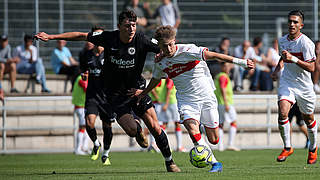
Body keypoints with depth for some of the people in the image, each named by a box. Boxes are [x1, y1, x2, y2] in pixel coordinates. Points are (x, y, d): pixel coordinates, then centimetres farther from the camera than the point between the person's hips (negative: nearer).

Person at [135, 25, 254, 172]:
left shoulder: (187, 50, -16)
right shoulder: (160, 62, -1)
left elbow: (212, 55, -21)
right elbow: (156, 79, 22)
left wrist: (240, 61, -27)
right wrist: (143, 93, 34)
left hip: (206, 96, -2)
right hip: (186, 99, 2)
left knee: (213, 140, -1)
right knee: (193, 130, -27)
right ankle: (215, 163, -20)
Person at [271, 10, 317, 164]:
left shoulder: (306, 43, -17)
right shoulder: (283, 41, 2)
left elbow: (311, 67, -23)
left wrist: (293, 59, -32)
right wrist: (277, 70, 11)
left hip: (304, 85, -3)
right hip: (286, 83, 3)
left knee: (308, 119, 11)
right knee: (282, 113, -20)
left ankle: (313, 148, 37)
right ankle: (287, 148, -6)